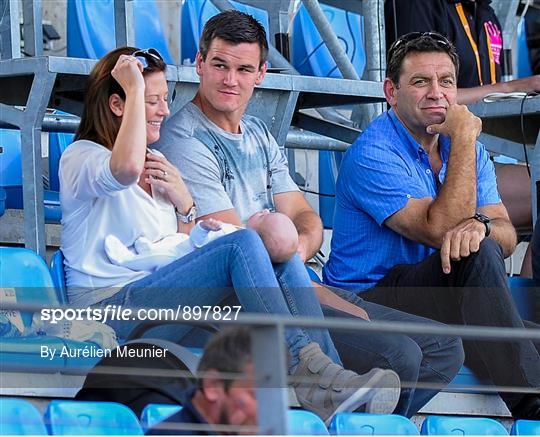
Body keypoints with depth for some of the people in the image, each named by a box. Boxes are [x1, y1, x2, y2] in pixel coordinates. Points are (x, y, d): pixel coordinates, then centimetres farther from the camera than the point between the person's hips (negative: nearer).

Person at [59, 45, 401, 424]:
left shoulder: (156, 165, 26)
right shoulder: (81, 157, 0)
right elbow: (125, 169, -27)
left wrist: (184, 205, 4)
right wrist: (135, 89, -15)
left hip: (163, 300, 8)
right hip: (111, 311, -8)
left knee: (283, 260, -17)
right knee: (242, 244, -27)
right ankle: (306, 369, -34)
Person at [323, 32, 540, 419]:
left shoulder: (469, 151, 12)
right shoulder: (372, 154, -12)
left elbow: (507, 235, 1)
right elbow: (440, 230, -22)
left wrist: (479, 225, -24)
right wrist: (463, 140, -17)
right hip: (370, 300, -6)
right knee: (477, 255, -32)